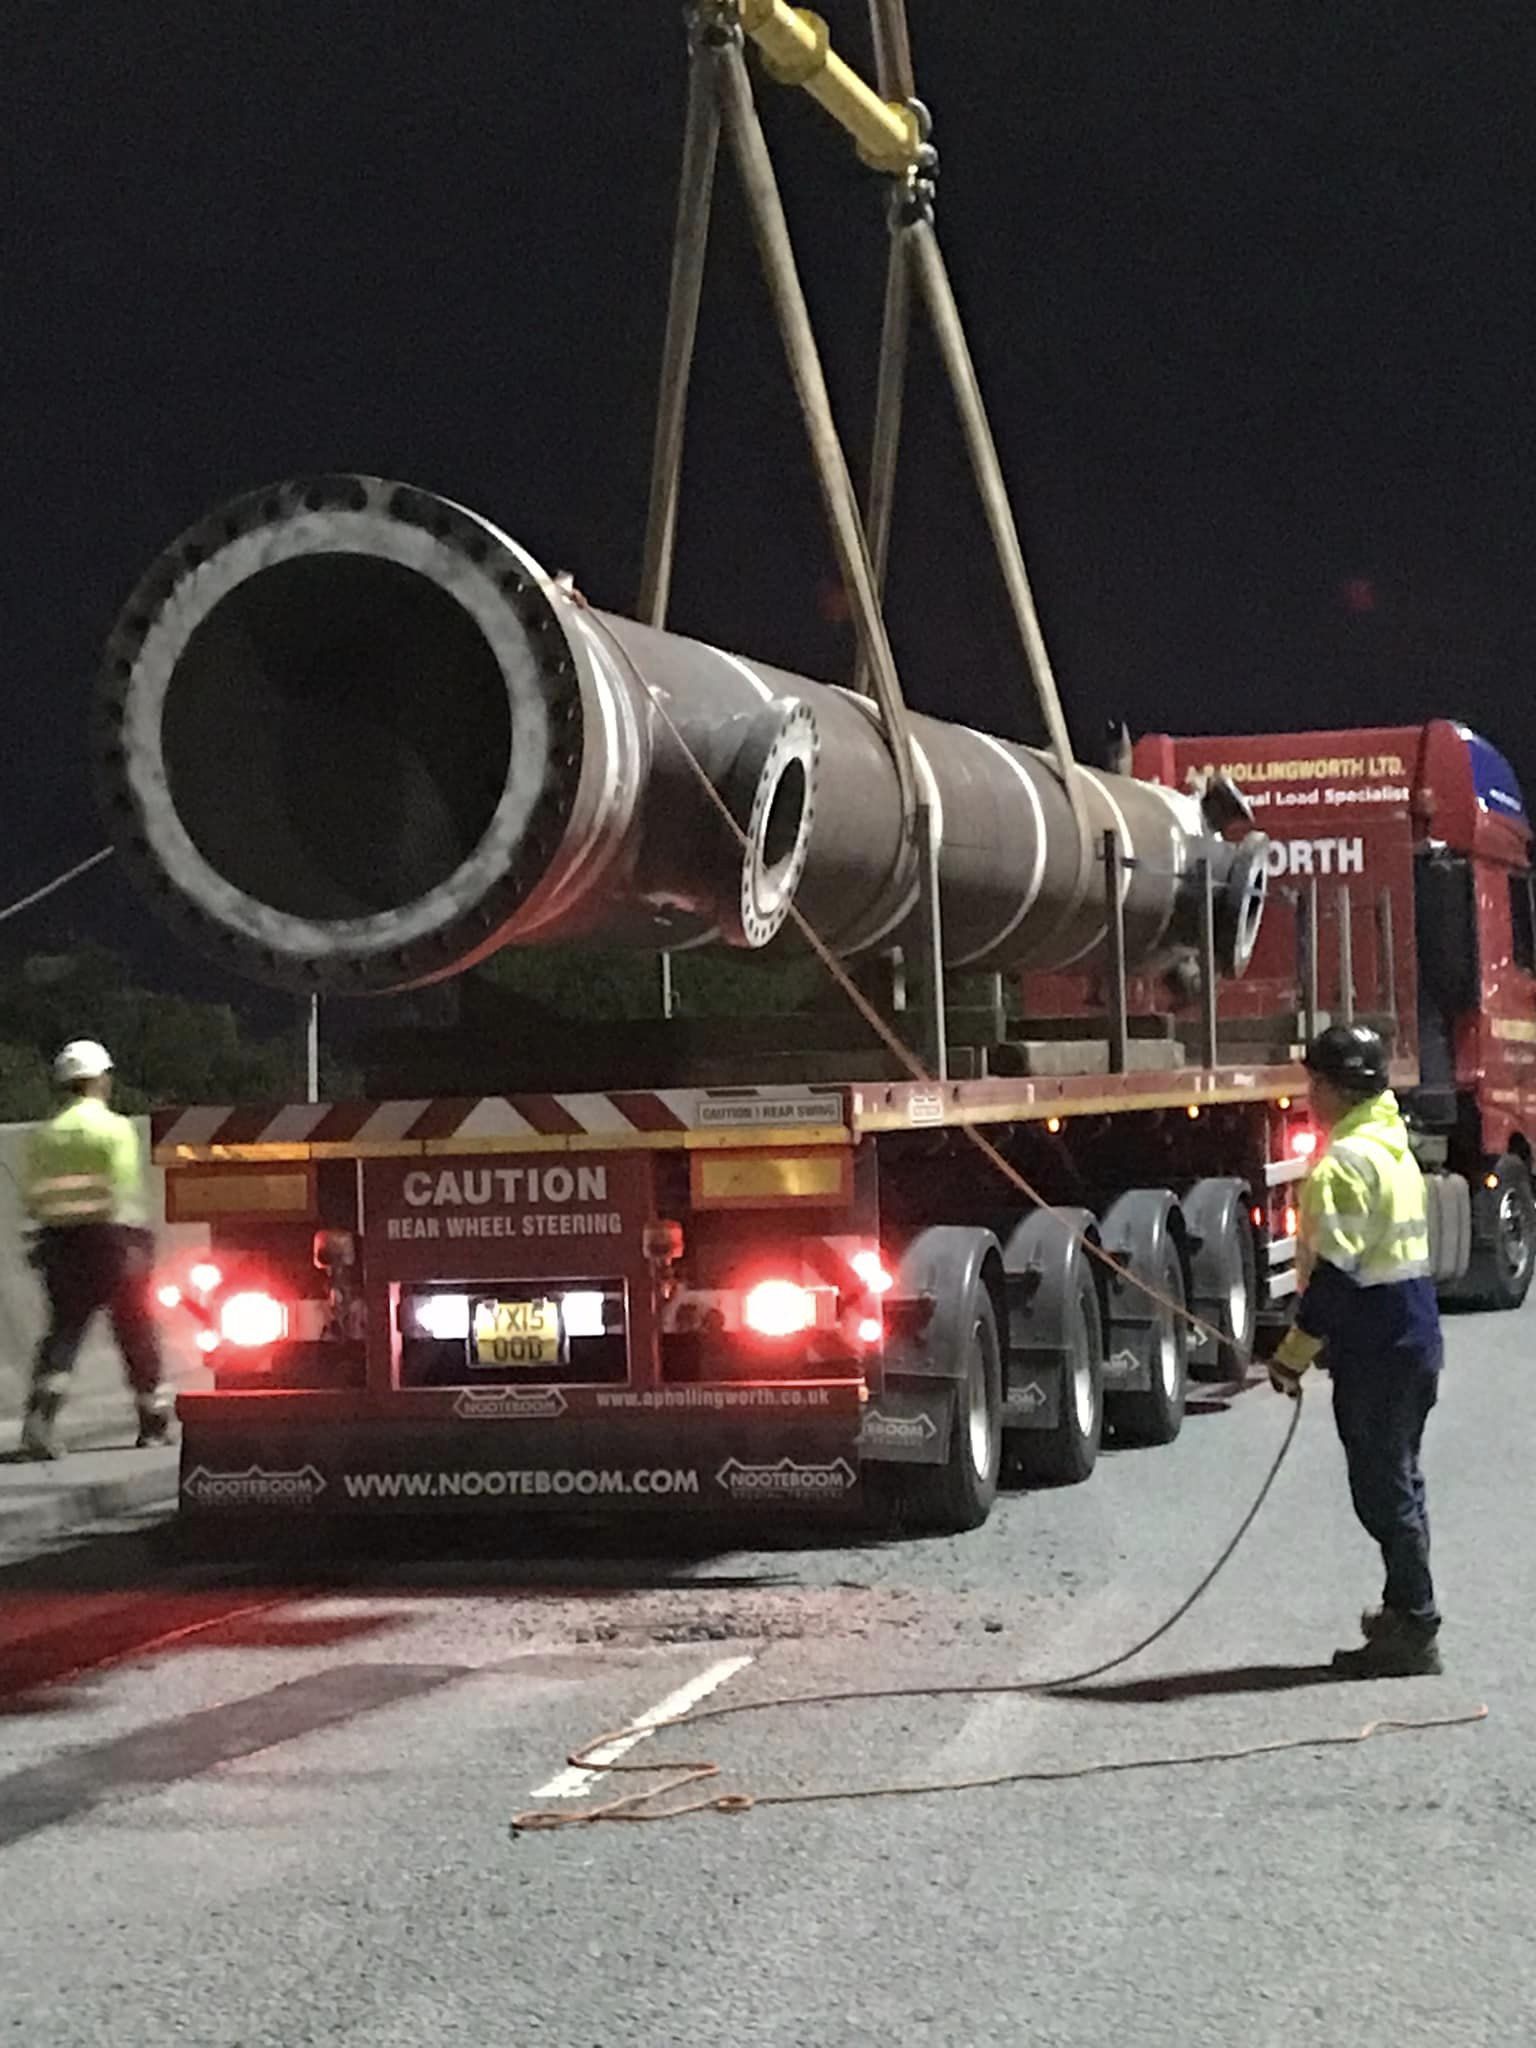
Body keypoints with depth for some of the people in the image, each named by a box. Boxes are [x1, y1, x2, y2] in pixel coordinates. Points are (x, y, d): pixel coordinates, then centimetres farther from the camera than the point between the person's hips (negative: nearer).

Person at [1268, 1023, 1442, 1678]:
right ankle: (1407, 1610, 25)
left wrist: (1295, 1351, -15)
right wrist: (1315, 1341, 23)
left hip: (1375, 1352, -10)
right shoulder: (1395, 1149, 14)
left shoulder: (1347, 1162, -18)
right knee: (1397, 1481, 17)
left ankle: (1412, 1631, -1)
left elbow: (1335, 1270, -22)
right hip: (1413, 1335, 10)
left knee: (1382, 1490, -4)